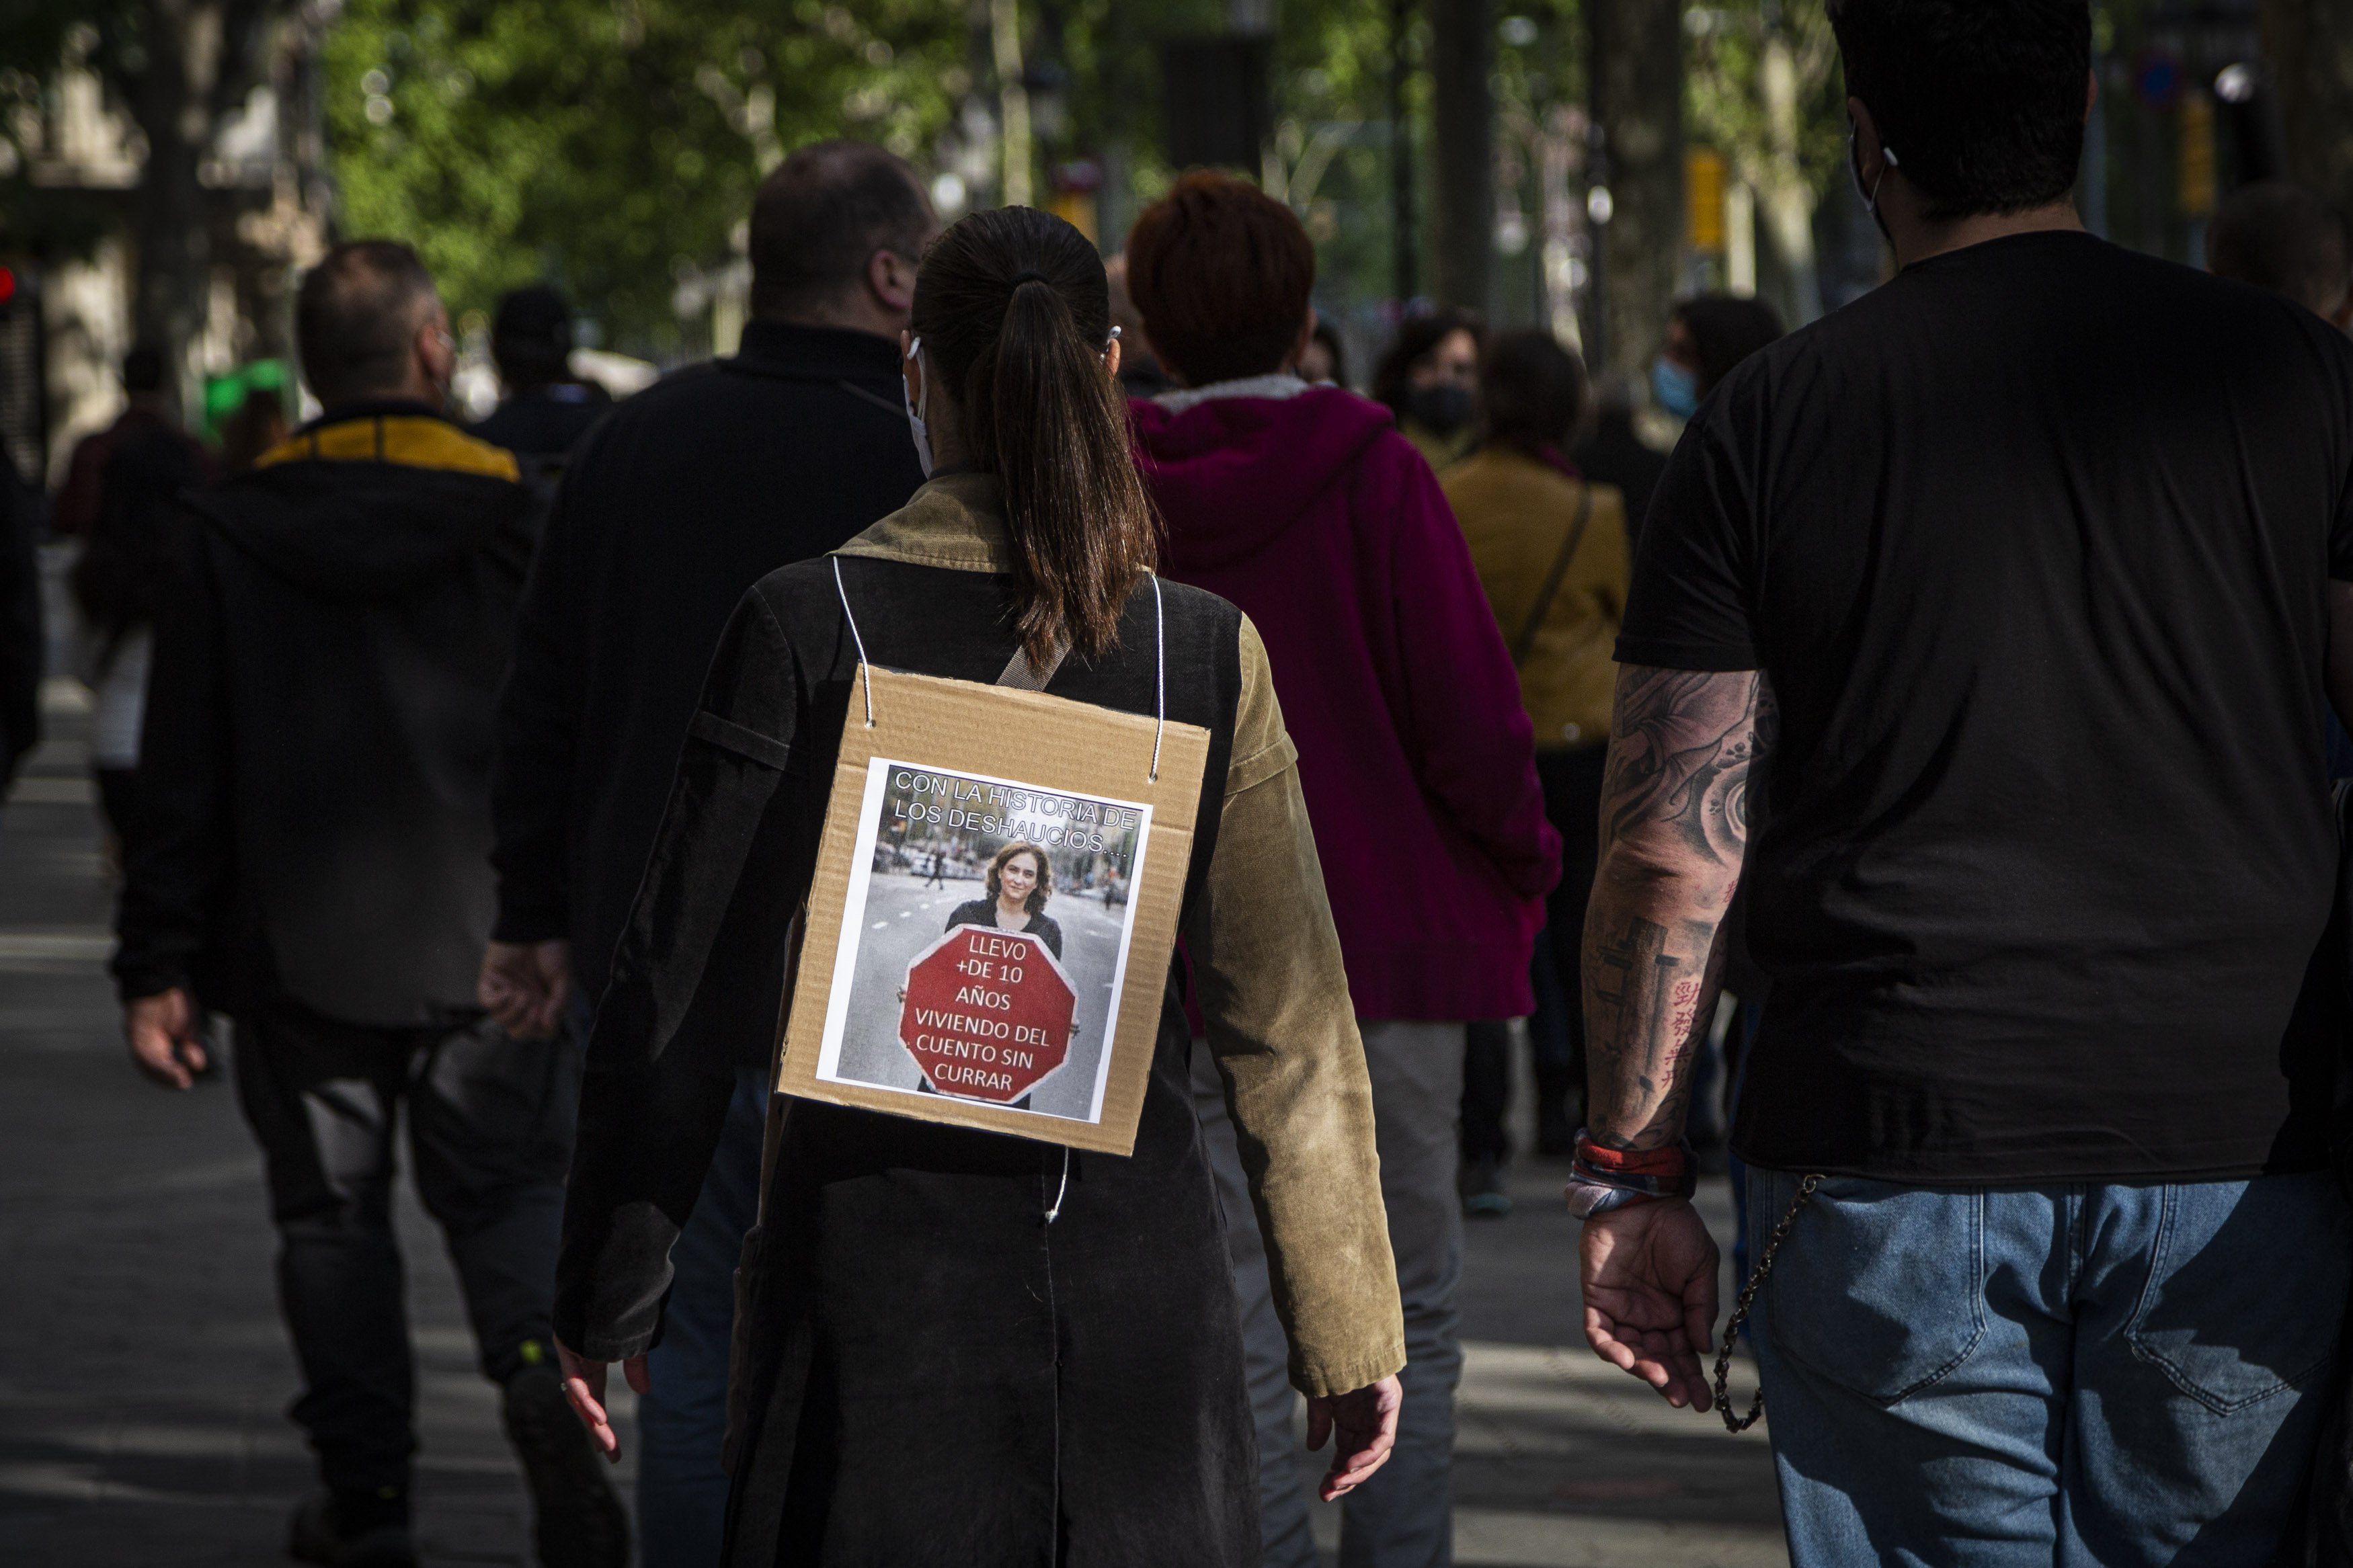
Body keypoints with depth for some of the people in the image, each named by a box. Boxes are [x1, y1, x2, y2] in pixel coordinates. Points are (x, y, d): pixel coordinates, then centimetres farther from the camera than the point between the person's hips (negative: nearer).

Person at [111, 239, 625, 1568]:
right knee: (510, 1192, 8)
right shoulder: (519, 518, -5)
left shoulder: (237, 534, -2)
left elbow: (183, 776, -1)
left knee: (333, 1214, 12)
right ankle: (543, 1365, -21)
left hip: (301, 957, 1)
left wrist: (160, 967, 2)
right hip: (491, 947, -1)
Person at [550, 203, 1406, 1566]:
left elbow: (686, 994, -3)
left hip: (878, 1261, -1)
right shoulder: (1207, 650, -1)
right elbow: (1291, 1026, 2)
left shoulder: (805, 625, -6)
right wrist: (1351, 1331, 9)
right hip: (1138, 1273, 1)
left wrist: (609, 1292, 6)